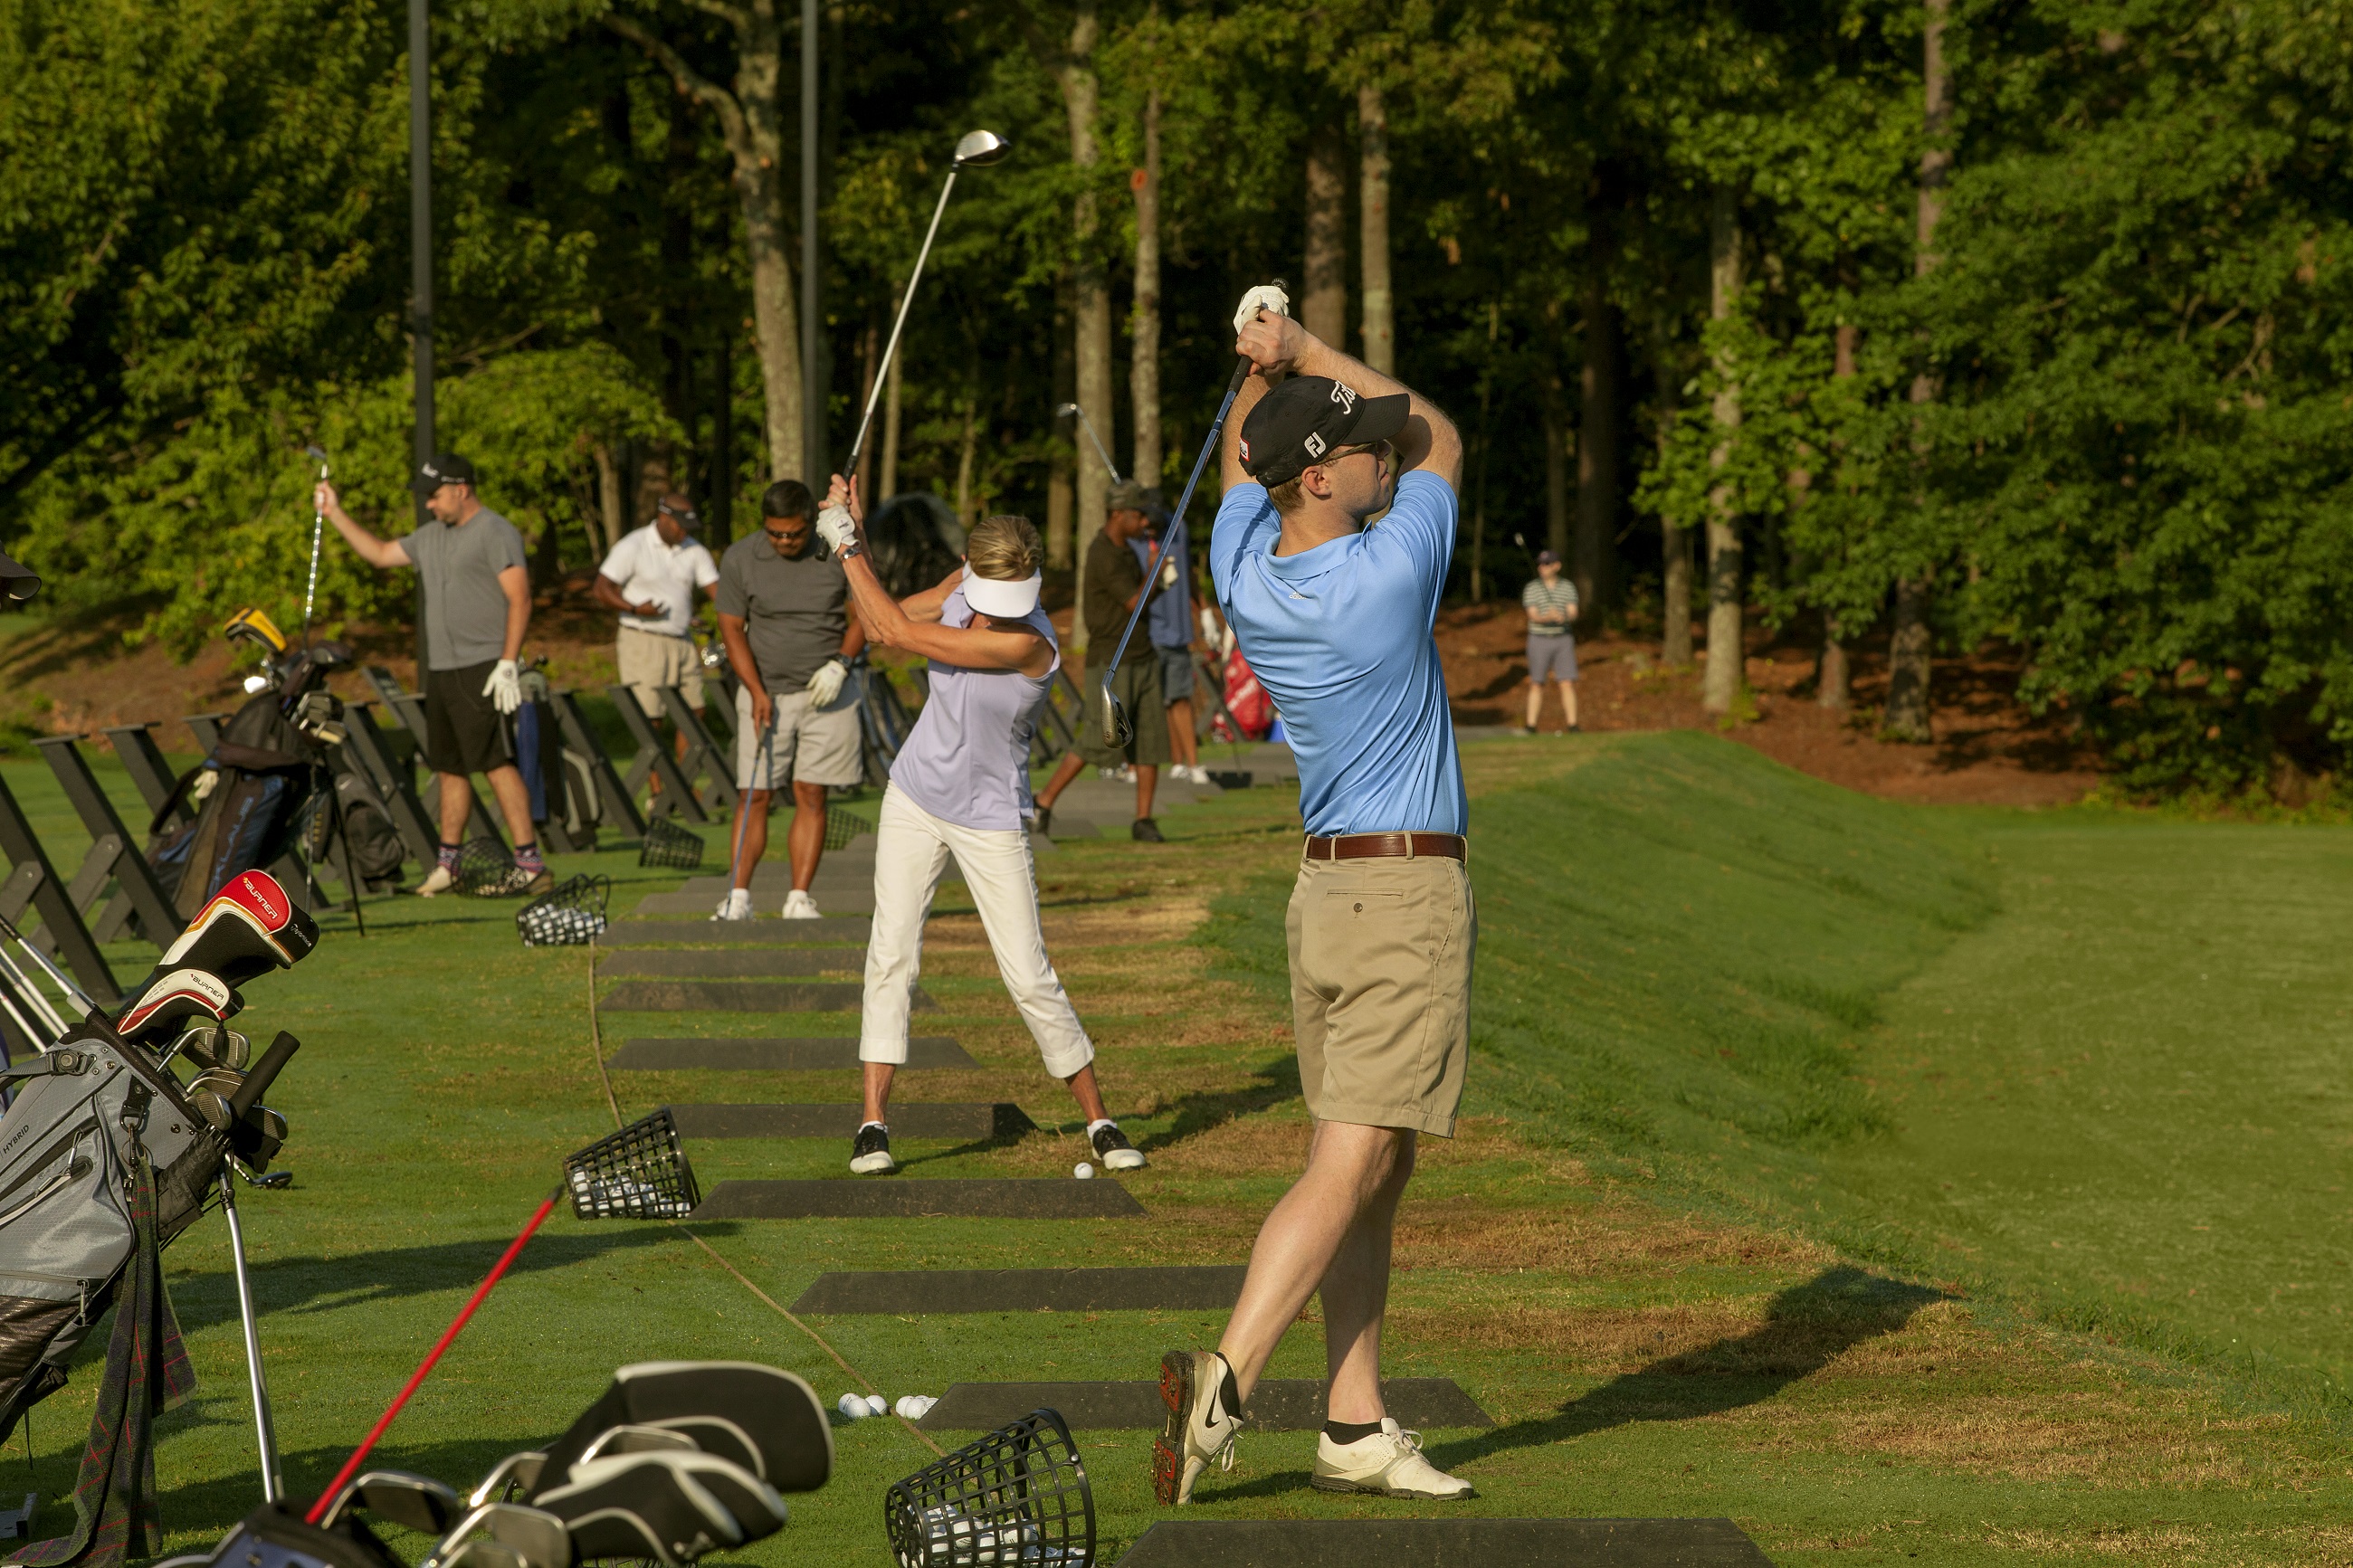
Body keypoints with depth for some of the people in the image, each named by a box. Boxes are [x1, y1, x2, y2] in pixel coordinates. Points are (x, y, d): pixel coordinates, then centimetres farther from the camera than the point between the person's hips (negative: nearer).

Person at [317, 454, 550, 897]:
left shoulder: (495, 533, -8)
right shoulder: (432, 537, 18)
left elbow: (519, 599, -14)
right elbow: (379, 554, 31)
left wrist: (508, 664, -20)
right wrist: (335, 513, 25)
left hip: (483, 671, -9)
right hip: (441, 672, 9)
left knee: (497, 763, -14)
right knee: (450, 768, 11)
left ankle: (530, 864, -18)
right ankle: (447, 864, 18)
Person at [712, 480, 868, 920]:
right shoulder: (739, 559, -5)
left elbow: (863, 616, 4)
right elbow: (731, 628, -1)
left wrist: (839, 665, -11)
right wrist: (757, 692, -9)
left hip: (825, 694, 0)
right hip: (764, 695, 0)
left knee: (811, 796, -1)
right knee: (753, 797, -3)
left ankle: (799, 898, 1)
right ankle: (738, 896, 0)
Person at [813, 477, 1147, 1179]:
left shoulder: (1030, 644, -29)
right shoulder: (961, 589, -9)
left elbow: (901, 632, -27)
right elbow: (884, 624, 8)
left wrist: (846, 545, -20)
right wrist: (850, 538, -5)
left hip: (990, 821, -5)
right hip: (916, 799, 5)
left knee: (1029, 976, -4)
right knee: (892, 953, -3)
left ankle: (1099, 1121, 11)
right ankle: (874, 1121, 1)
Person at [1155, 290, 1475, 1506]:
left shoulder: (1244, 573, 2)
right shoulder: (1390, 574, -15)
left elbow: (1241, 458, 25)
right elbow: (1442, 437, 5)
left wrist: (1267, 369, 8)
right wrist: (1309, 351, 6)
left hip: (1323, 890, 7)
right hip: (1409, 893, -7)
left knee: (1374, 1175, 9)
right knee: (1347, 1169, -10)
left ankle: (1357, 1427, 6)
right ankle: (1225, 1380, -22)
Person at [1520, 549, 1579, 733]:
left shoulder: (1568, 587, 4)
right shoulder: (1531, 589, -1)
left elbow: (1573, 615, -4)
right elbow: (1533, 616, -10)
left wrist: (1564, 618, -28)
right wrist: (1550, 617, -30)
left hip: (1563, 640, 1)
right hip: (1539, 640, -1)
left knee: (1568, 684, -5)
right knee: (1536, 684, 1)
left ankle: (1572, 725, -3)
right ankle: (1531, 725, 3)